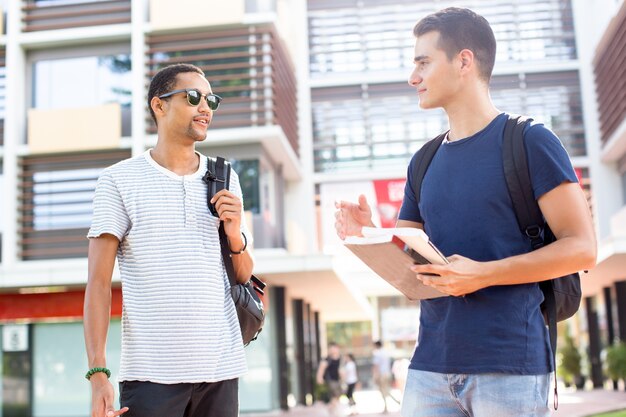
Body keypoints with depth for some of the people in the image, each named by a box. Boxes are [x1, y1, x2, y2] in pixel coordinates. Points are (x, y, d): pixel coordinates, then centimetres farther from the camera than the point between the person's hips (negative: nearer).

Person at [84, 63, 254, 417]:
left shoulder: (225, 179, 10)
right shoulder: (119, 180, 0)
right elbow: (99, 283, -4)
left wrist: (235, 236, -6)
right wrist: (98, 373, -13)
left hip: (220, 368, 4)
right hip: (152, 373, -3)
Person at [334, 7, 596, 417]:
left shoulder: (529, 141, -4)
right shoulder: (424, 163, 14)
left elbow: (582, 247, -9)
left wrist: (484, 274, -19)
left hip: (510, 364, -5)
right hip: (430, 364, 5)